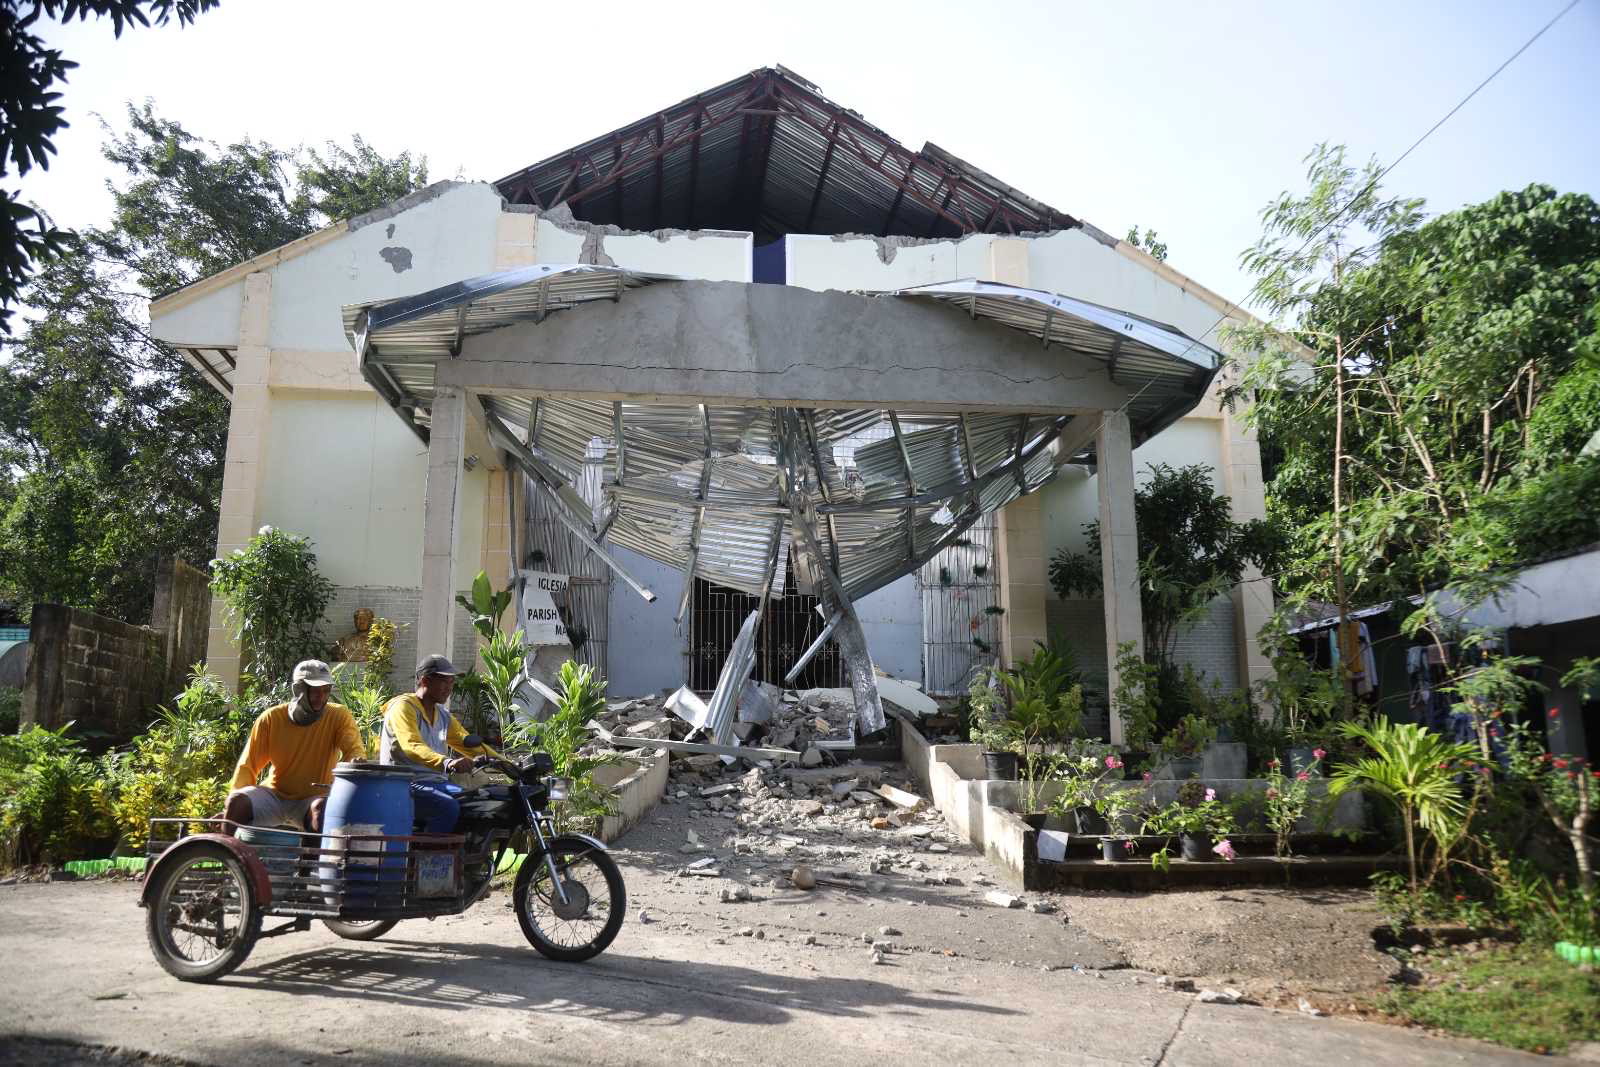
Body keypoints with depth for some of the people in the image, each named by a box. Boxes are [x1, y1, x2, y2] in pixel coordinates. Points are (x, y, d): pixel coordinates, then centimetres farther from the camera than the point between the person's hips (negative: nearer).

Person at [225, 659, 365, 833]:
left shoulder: (339, 717, -6)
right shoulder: (271, 719, -3)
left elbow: (354, 749, -18)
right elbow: (248, 766, -2)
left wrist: (357, 762, -44)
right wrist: (232, 806, -16)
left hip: (312, 799, -2)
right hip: (275, 794, 2)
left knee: (322, 808, -35)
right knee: (238, 801, -25)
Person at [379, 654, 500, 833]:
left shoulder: (443, 715, 19)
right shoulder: (403, 707, -9)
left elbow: (469, 743, 16)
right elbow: (412, 746, -26)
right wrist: (447, 762, -44)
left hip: (434, 782, 8)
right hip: (404, 784, -8)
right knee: (449, 808, -31)